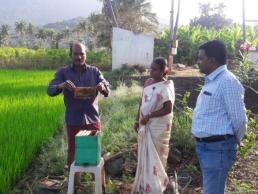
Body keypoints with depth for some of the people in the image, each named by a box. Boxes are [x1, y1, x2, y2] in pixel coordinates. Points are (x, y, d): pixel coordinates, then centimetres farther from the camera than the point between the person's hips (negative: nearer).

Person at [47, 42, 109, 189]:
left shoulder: (94, 71, 1)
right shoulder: (63, 72, 0)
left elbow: (107, 89, -6)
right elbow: (50, 90, -7)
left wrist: (103, 88, -31)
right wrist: (61, 86, -30)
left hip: (92, 118, 0)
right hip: (73, 120, 0)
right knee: (72, 150, 11)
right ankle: (73, 180, 28)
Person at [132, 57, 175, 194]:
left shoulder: (166, 86, -14)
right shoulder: (147, 82, 6)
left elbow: (168, 109, -20)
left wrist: (149, 116, -20)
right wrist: (137, 121, 11)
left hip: (158, 127, -6)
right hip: (145, 126, 7)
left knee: (155, 157, 3)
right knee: (144, 156, 14)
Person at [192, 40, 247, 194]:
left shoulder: (227, 81, -18)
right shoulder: (211, 81, 12)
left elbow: (239, 119, -17)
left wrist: (233, 141, -1)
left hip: (218, 148, -9)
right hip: (205, 145, 10)